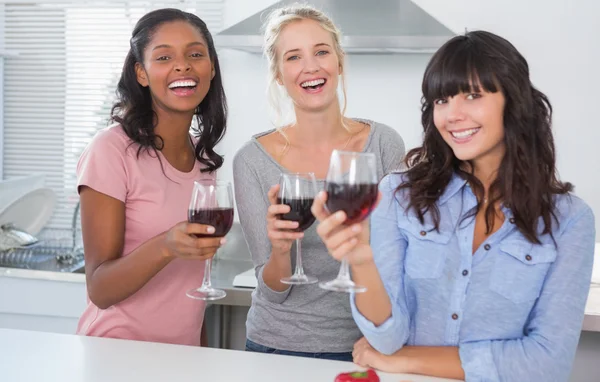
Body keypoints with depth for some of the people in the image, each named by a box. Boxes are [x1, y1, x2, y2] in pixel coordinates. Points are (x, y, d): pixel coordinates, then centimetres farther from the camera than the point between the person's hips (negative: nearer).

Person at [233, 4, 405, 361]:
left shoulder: (384, 143, -10)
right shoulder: (253, 160, -11)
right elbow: (273, 291, -9)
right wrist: (280, 251, -28)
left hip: (361, 345, 1)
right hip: (276, 344, 0)